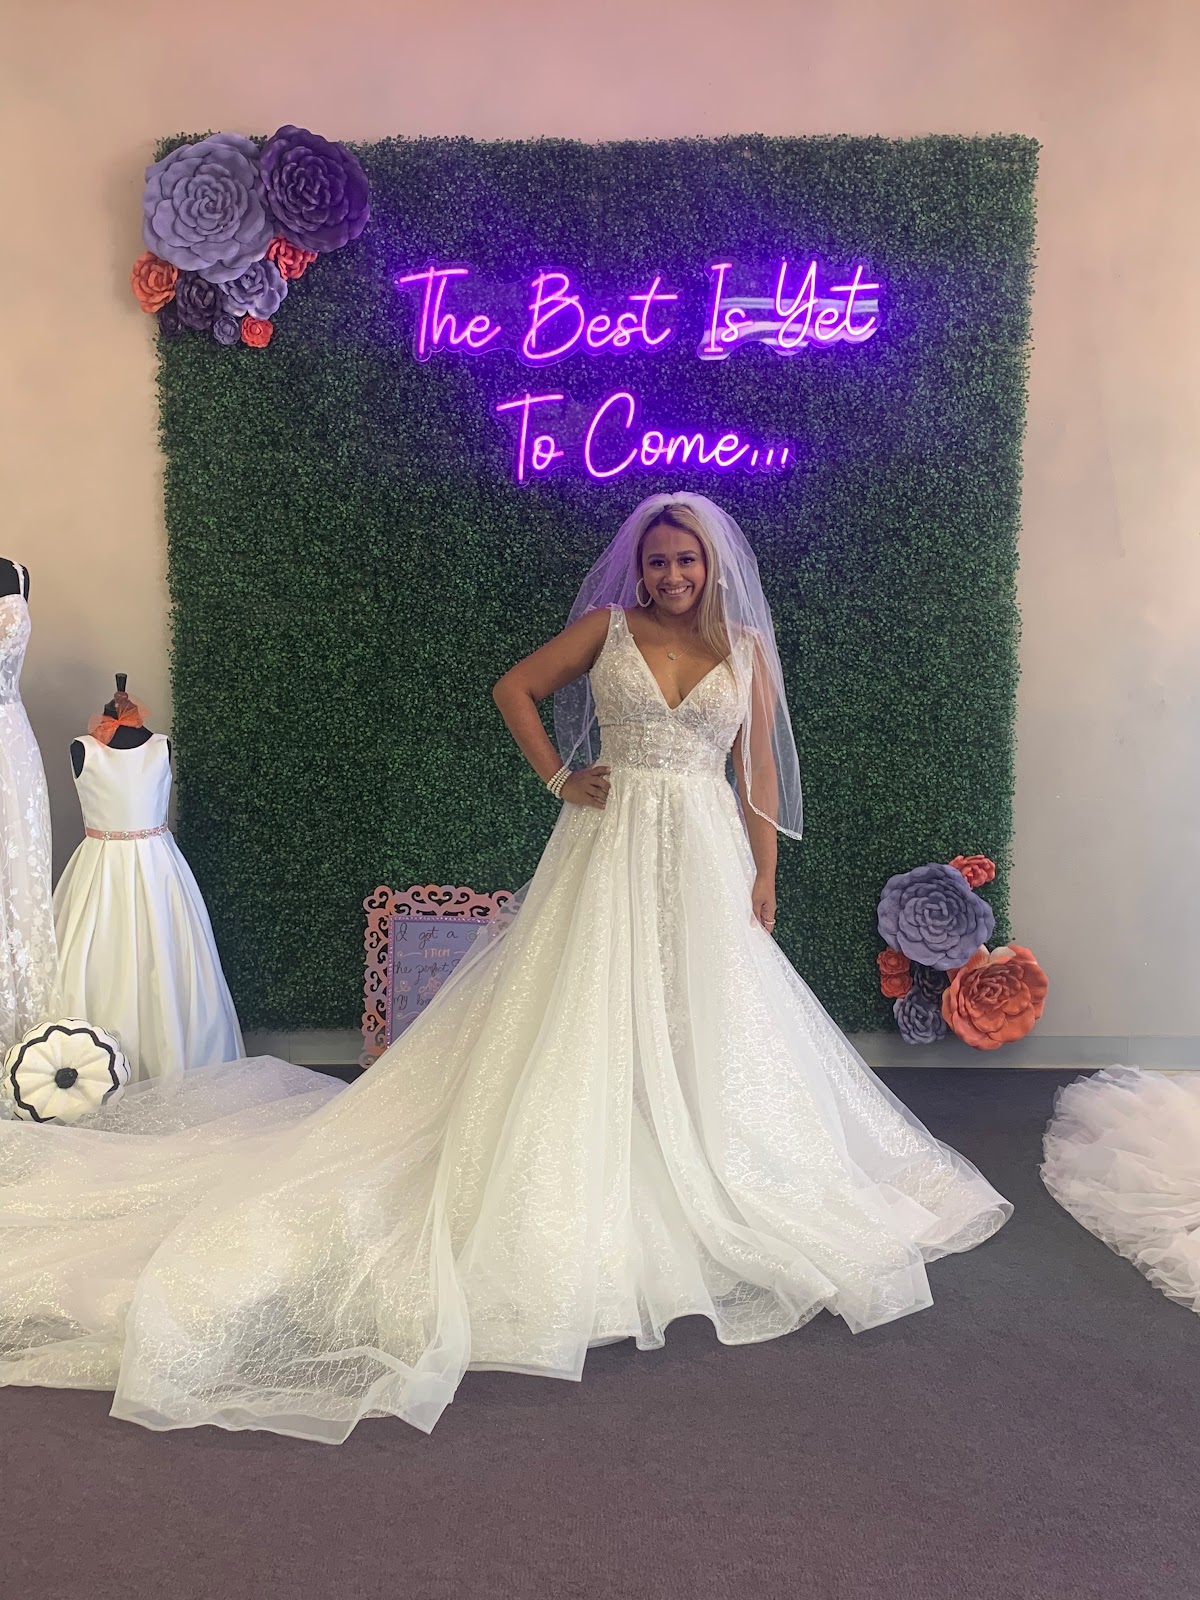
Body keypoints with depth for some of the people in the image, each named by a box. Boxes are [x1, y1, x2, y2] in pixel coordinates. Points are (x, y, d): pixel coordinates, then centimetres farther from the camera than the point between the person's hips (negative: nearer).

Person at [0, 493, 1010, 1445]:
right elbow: (516, 689, 9)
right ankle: (587, 1209, 12)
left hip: (705, 859, 2)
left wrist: (764, 879, 1)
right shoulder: (608, 624, 4)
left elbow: (762, 773, 6)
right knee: (589, 1025, 0)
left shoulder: (746, 647, 7)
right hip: (610, 849, -1)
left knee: (708, 1028, 7)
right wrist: (559, 780, 1)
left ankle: (706, 1205, 24)